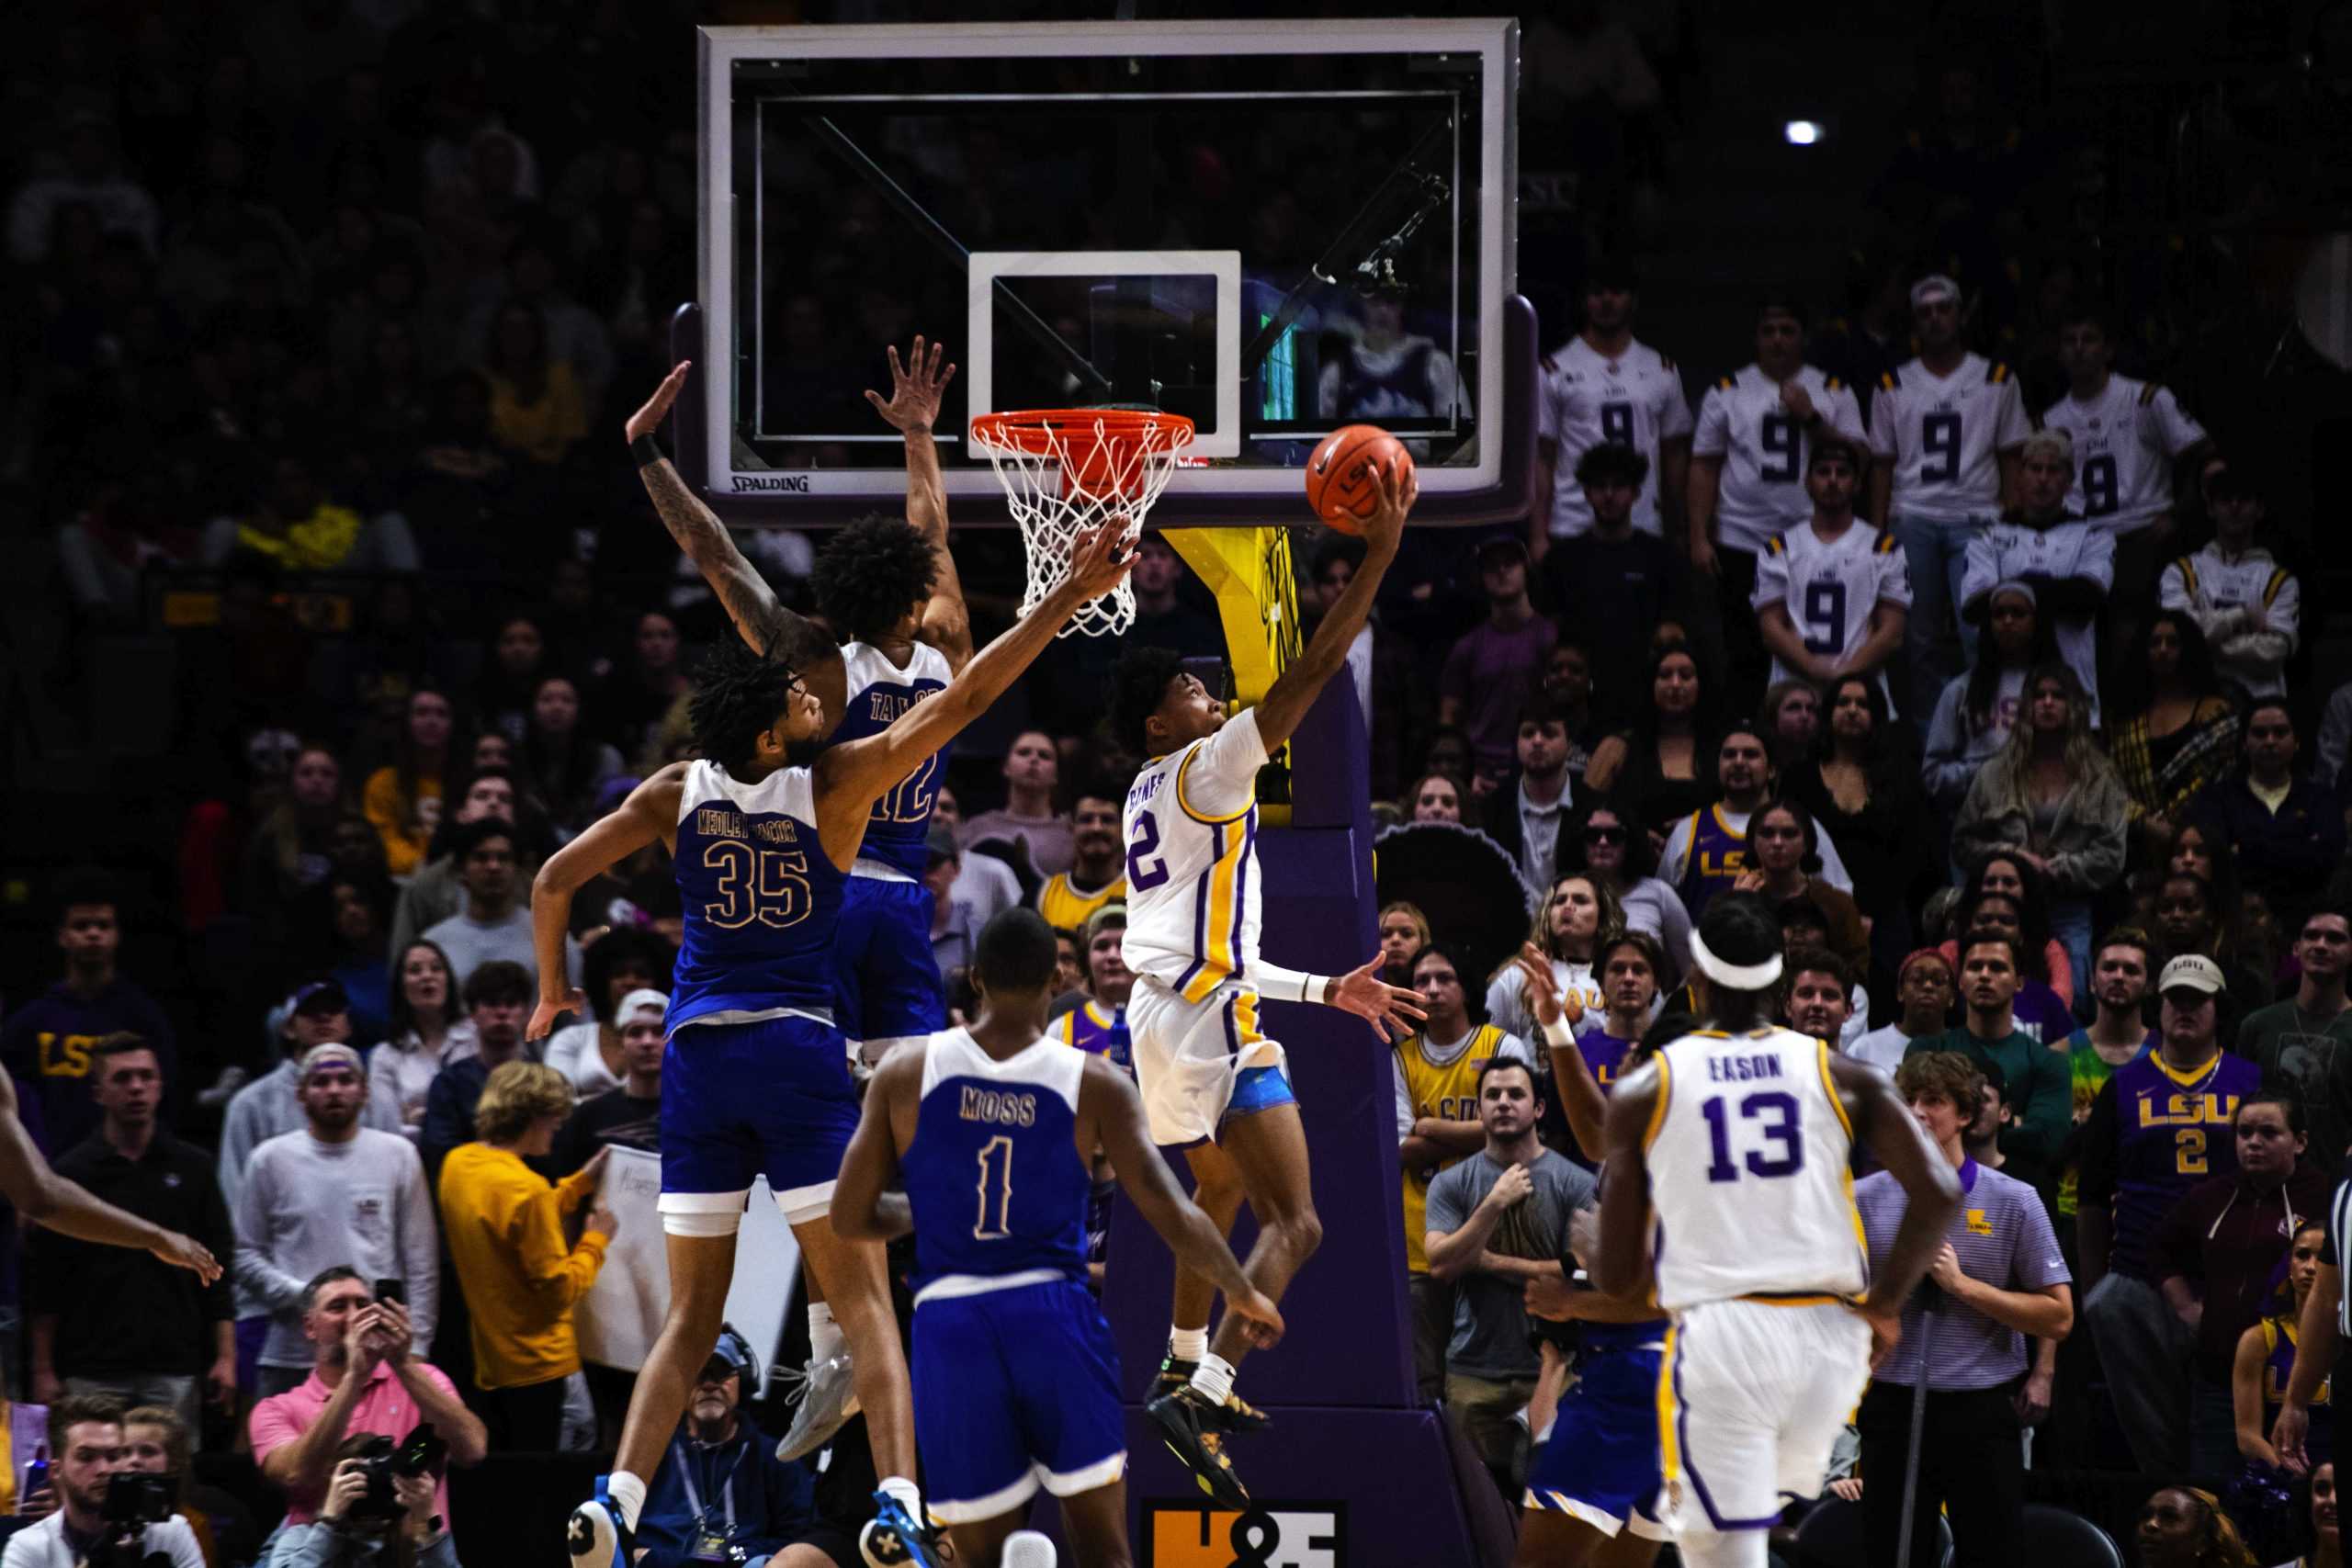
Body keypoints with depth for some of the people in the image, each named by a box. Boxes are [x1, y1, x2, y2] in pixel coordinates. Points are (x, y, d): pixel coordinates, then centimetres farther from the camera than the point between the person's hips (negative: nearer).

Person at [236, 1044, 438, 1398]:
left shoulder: (398, 1155, 9)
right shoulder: (271, 1159, 8)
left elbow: (421, 1262, 8)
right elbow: (246, 1255, 5)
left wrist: (415, 1345, 1)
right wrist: (298, 1294, -11)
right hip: (291, 1360, 0)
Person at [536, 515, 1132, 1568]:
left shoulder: (678, 794, 3)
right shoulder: (836, 785, -5)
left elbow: (554, 880, 5)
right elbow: (962, 699, -5)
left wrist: (553, 990, 21)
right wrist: (1069, 598, -2)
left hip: (698, 1054, 3)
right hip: (800, 1053, -3)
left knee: (691, 1317, 10)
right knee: (862, 1300, -4)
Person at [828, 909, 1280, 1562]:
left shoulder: (904, 1074, 1)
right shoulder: (1095, 1084, -1)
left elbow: (850, 1218, 4)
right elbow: (1177, 1221, -3)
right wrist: (1242, 1293, 15)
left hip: (951, 1327, 1)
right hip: (1058, 1323, -1)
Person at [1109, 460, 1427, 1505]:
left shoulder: (1151, 799, 21)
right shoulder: (1205, 771, -6)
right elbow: (1313, 670, -14)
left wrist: (1327, 992, 27)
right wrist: (1379, 554, -11)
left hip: (1160, 1014, 10)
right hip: (1213, 1023, -10)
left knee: (1219, 1187, 35)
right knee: (1294, 1225, -15)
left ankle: (1187, 1366, 47)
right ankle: (1203, 1400, -31)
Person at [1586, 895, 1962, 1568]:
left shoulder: (1644, 1091, 3)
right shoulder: (1841, 1076, 7)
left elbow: (1618, 1278, 7)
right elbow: (1940, 1195, -4)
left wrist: (1585, 1240, 30)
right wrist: (1884, 1304, 8)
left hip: (1720, 1336, -3)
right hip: (1829, 1335, 3)